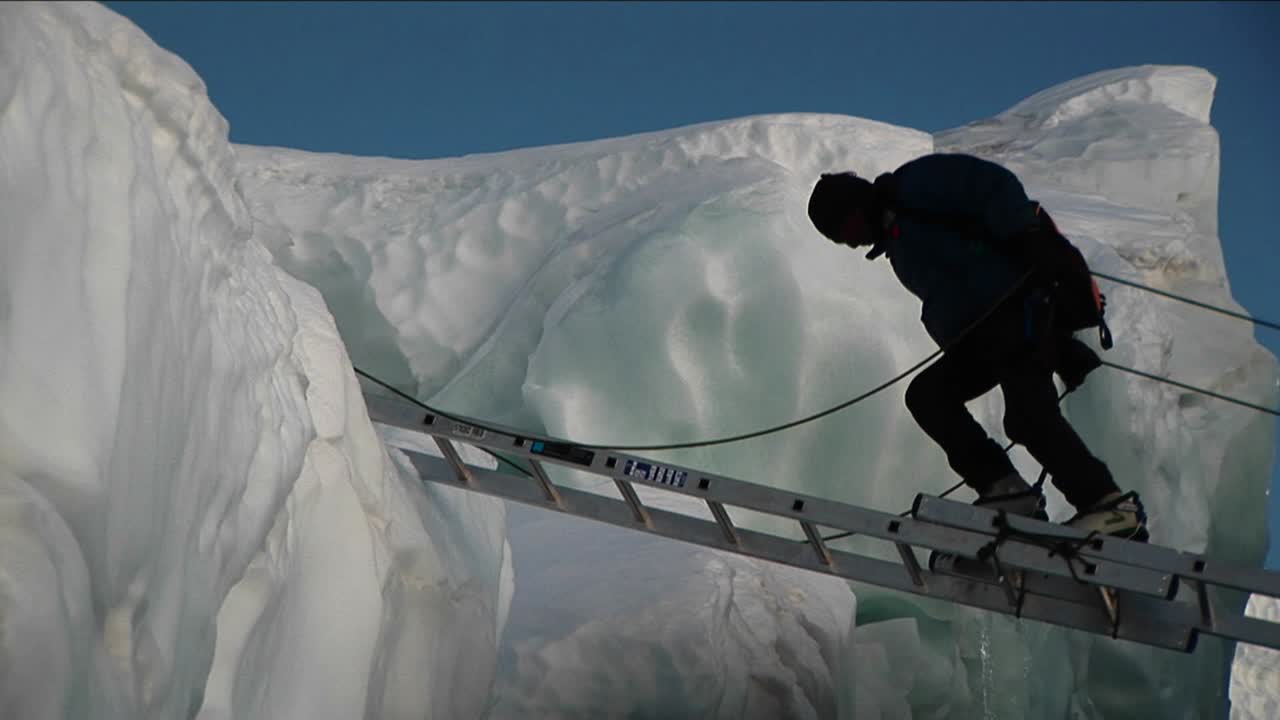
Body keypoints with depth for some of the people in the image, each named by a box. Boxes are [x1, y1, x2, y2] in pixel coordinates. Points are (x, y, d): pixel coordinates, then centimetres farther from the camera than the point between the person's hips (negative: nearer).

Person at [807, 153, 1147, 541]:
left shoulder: (916, 184, 3)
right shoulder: (899, 245, 28)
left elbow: (995, 184, -9)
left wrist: (1028, 235, -22)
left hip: (1022, 303, -10)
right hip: (983, 337, 10)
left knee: (1027, 413, -20)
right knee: (925, 394, 1)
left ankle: (1114, 507, -16)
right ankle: (1007, 490, -7)